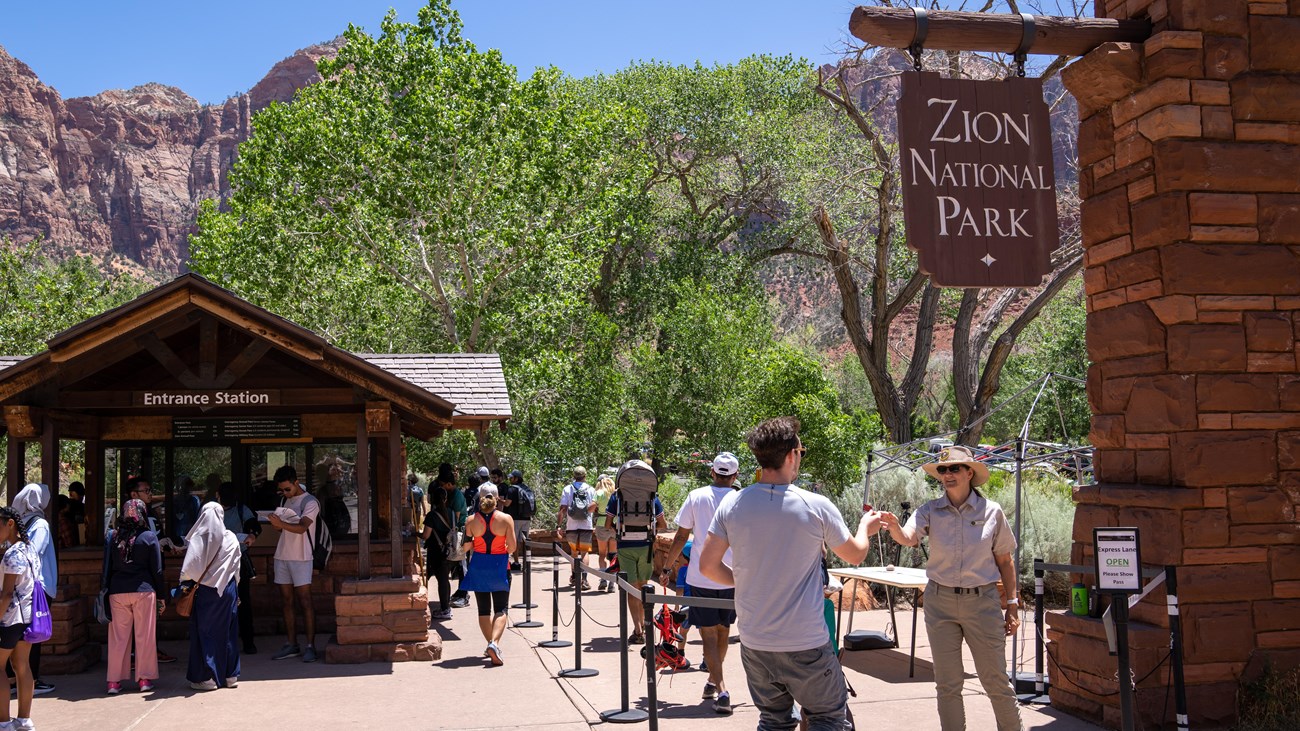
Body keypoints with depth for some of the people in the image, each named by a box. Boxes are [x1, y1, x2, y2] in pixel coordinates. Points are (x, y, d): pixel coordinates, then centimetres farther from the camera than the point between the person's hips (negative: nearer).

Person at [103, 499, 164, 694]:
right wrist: (161, 595, 6)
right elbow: (157, 569, -1)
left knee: (118, 637, 7)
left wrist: (107, 590, 15)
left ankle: (114, 681, 9)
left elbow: (107, 568, 8)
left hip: (117, 592, 2)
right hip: (143, 590, -2)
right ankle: (145, 678, 8)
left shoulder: (113, 538, 4)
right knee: (145, 636, 5)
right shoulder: (149, 537, -3)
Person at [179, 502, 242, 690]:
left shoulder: (198, 539, -10)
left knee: (204, 632, 5)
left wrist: (186, 584, 6)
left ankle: (206, 677, 5)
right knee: (226, 632, 12)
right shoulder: (231, 539, 0)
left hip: (204, 591, -3)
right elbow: (236, 568, 5)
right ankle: (229, 675, 16)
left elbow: (189, 568, -12)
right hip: (227, 590, 3)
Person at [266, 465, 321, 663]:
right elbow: (280, 527, 20)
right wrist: (276, 524, -4)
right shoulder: (286, 501, 16)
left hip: (300, 558, -7)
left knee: (305, 602, -8)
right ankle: (291, 645, 10)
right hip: (282, 556, 7)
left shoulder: (310, 502, -8)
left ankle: (310, 646, -7)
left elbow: (301, 527, -22)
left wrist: (281, 524, -38)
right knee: (287, 602, 7)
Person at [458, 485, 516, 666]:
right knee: (501, 609, 2)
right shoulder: (506, 519, -9)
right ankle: (494, 643, -19)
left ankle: (491, 644, 17)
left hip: (478, 566, 2)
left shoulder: (471, 521, -5)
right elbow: (512, 547, -9)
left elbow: (466, 547, -4)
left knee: (484, 609, 14)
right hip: (499, 566, -2)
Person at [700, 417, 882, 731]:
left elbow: (708, 566, -4)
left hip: (754, 643, 4)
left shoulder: (732, 504, -7)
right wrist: (865, 528, 25)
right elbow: (855, 555, 3)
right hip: (805, 645, -4)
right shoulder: (816, 507, -13)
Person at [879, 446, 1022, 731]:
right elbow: (909, 538, -22)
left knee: (996, 681, 5)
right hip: (940, 602, 1)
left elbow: (1005, 560, 5)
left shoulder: (992, 512, -2)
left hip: (982, 601, -1)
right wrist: (894, 527, -44)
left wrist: (1012, 604, 3)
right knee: (948, 683, 7)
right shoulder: (930, 511, -2)